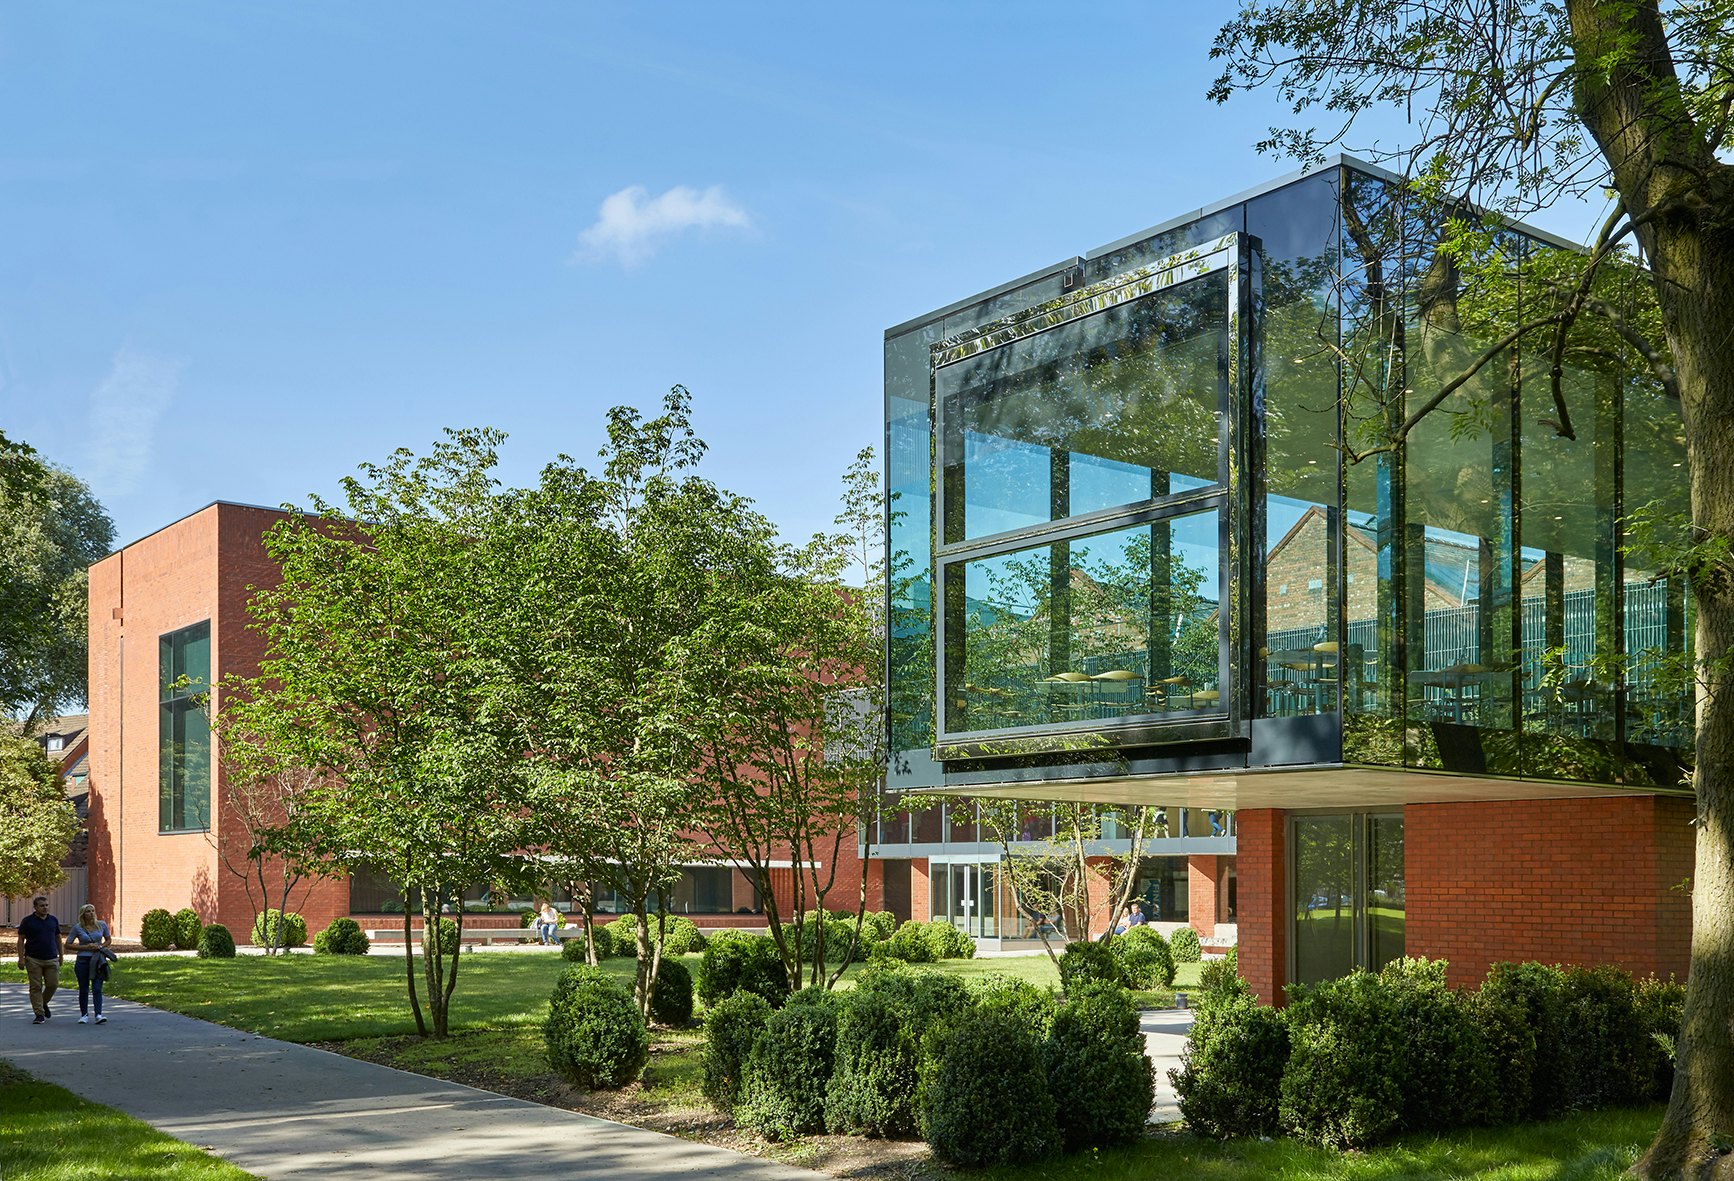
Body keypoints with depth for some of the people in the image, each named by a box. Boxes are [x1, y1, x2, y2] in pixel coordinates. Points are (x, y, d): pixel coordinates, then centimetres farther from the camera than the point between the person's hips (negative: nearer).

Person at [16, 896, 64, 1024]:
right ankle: (39, 1014, 3)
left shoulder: (54, 920, 11)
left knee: (53, 984, -1)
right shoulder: (27, 921, -1)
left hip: (51, 959, 3)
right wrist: (21, 958, -8)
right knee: (36, 987, -2)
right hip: (33, 959, -3)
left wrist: (61, 955, 14)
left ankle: (44, 1003, 27)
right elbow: (21, 940, -1)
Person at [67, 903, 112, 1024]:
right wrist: (86, 947, -12)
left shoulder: (101, 925, 4)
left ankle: (98, 1015, -13)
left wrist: (101, 946, -4)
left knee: (97, 988, -9)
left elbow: (108, 940, 17)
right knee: (83, 989, 7)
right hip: (83, 961, 0)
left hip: (98, 961, 1)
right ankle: (84, 1015, 20)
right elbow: (68, 945, -1)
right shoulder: (77, 928, -3)